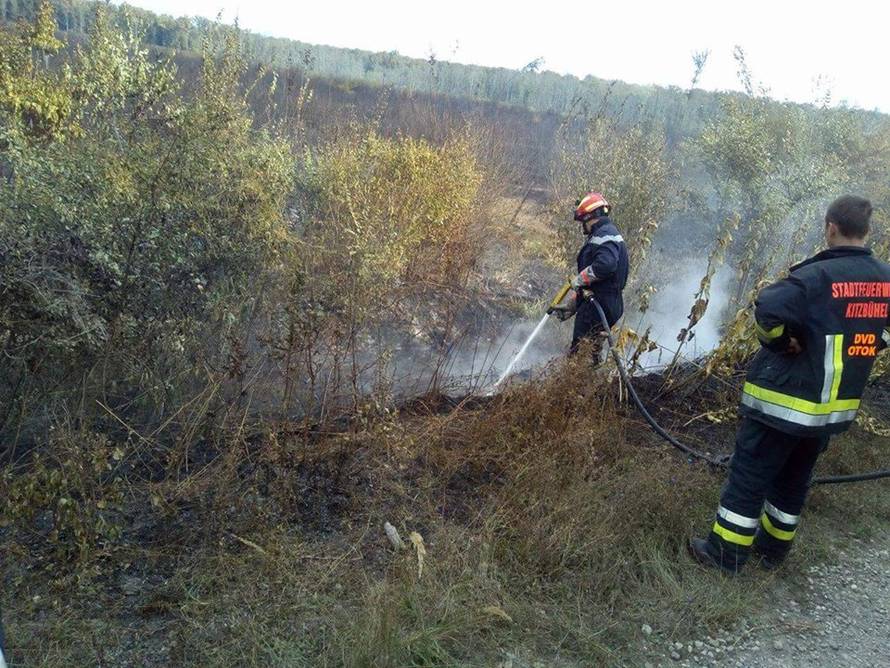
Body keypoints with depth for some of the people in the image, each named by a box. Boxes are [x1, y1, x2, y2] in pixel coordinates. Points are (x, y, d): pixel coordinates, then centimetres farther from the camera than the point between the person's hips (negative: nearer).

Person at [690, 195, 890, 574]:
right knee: (793, 481, 21)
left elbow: (768, 309, -32)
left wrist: (783, 341, -13)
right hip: (835, 406, 7)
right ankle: (773, 549, 34)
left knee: (749, 477, 5)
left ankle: (725, 553, 14)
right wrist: (848, 352, 12)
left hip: (785, 401, -7)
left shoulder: (818, 276, -20)